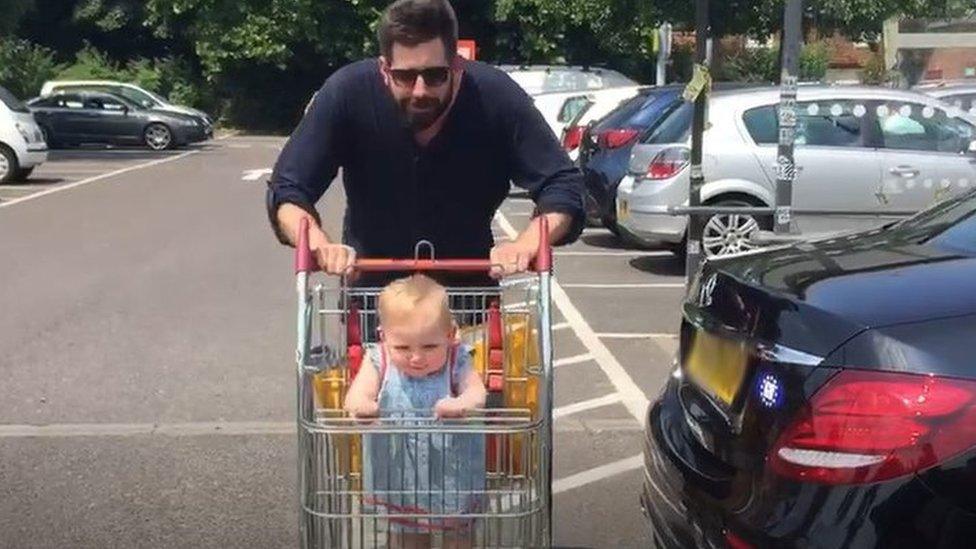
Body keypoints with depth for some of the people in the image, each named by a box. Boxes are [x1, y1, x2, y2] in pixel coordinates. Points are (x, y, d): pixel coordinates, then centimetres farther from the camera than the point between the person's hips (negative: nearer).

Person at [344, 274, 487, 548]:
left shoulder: (456, 362, -12)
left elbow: (477, 390, -27)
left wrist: (462, 403, -52)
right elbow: (356, 394, -23)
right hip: (399, 479, 1)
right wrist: (360, 405, -49)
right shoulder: (379, 362, -10)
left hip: (453, 477, -1)